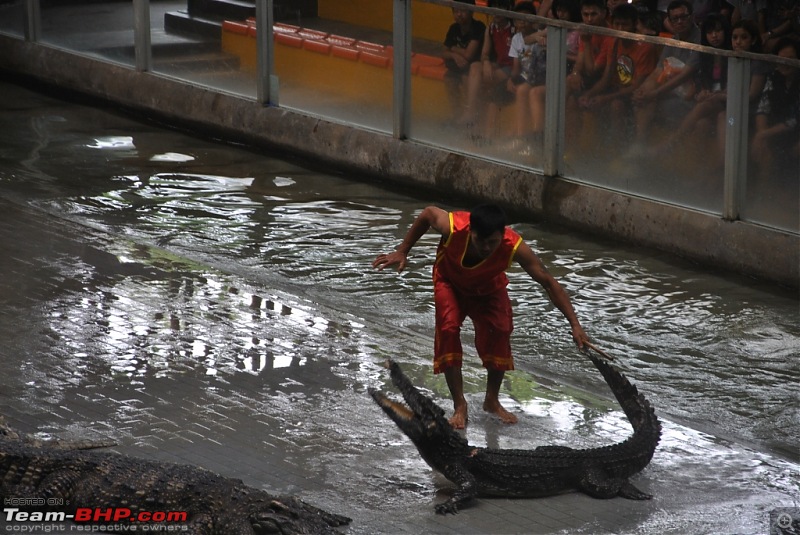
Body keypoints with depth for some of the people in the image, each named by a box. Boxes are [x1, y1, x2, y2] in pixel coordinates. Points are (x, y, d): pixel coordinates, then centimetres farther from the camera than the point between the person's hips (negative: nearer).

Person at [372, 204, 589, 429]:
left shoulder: (514, 247, -39)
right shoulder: (453, 228, -41)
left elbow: (548, 282, -33)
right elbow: (428, 213, -17)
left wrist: (574, 324, -35)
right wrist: (402, 251, -12)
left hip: (488, 288, 1)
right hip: (450, 282, -1)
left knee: (500, 331, -15)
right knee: (448, 328, -20)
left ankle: (492, 401, 9)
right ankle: (459, 405, -10)